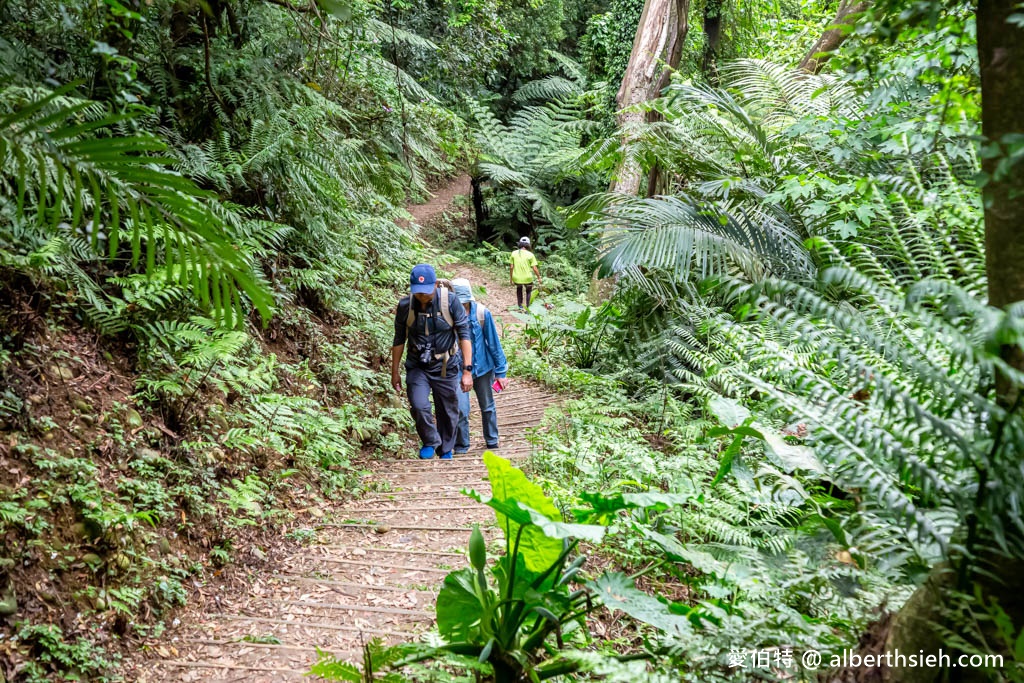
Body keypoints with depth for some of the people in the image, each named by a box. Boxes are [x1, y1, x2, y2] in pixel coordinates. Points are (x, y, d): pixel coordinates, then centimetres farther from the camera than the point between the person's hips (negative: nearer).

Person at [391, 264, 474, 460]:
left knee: (448, 412, 9)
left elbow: (464, 335, -11)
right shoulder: (405, 305, -9)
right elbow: (399, 339, 3)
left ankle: (446, 451, 33)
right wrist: (395, 372, 8)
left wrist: (467, 370, -16)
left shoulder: (450, 301, -15)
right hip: (417, 367, 1)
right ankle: (430, 442, 9)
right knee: (419, 406, -19)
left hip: (446, 367, 0)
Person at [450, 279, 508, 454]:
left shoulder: (482, 313, -13)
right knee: (460, 410, -9)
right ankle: (461, 447, 11)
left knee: (488, 407, 16)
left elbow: (493, 342, -4)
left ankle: (492, 442, 34)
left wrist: (500, 371, 0)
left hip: (483, 367, 1)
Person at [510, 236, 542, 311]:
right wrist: (539, 278, 3)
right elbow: (535, 268, -10)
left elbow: (511, 267, 0)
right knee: (528, 291, 26)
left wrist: (511, 277, 11)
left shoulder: (514, 253, -3)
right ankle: (527, 307, 20)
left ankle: (520, 306, 30)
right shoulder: (530, 254, -9)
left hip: (517, 278, 2)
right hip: (527, 278, -2)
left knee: (519, 288, 33)